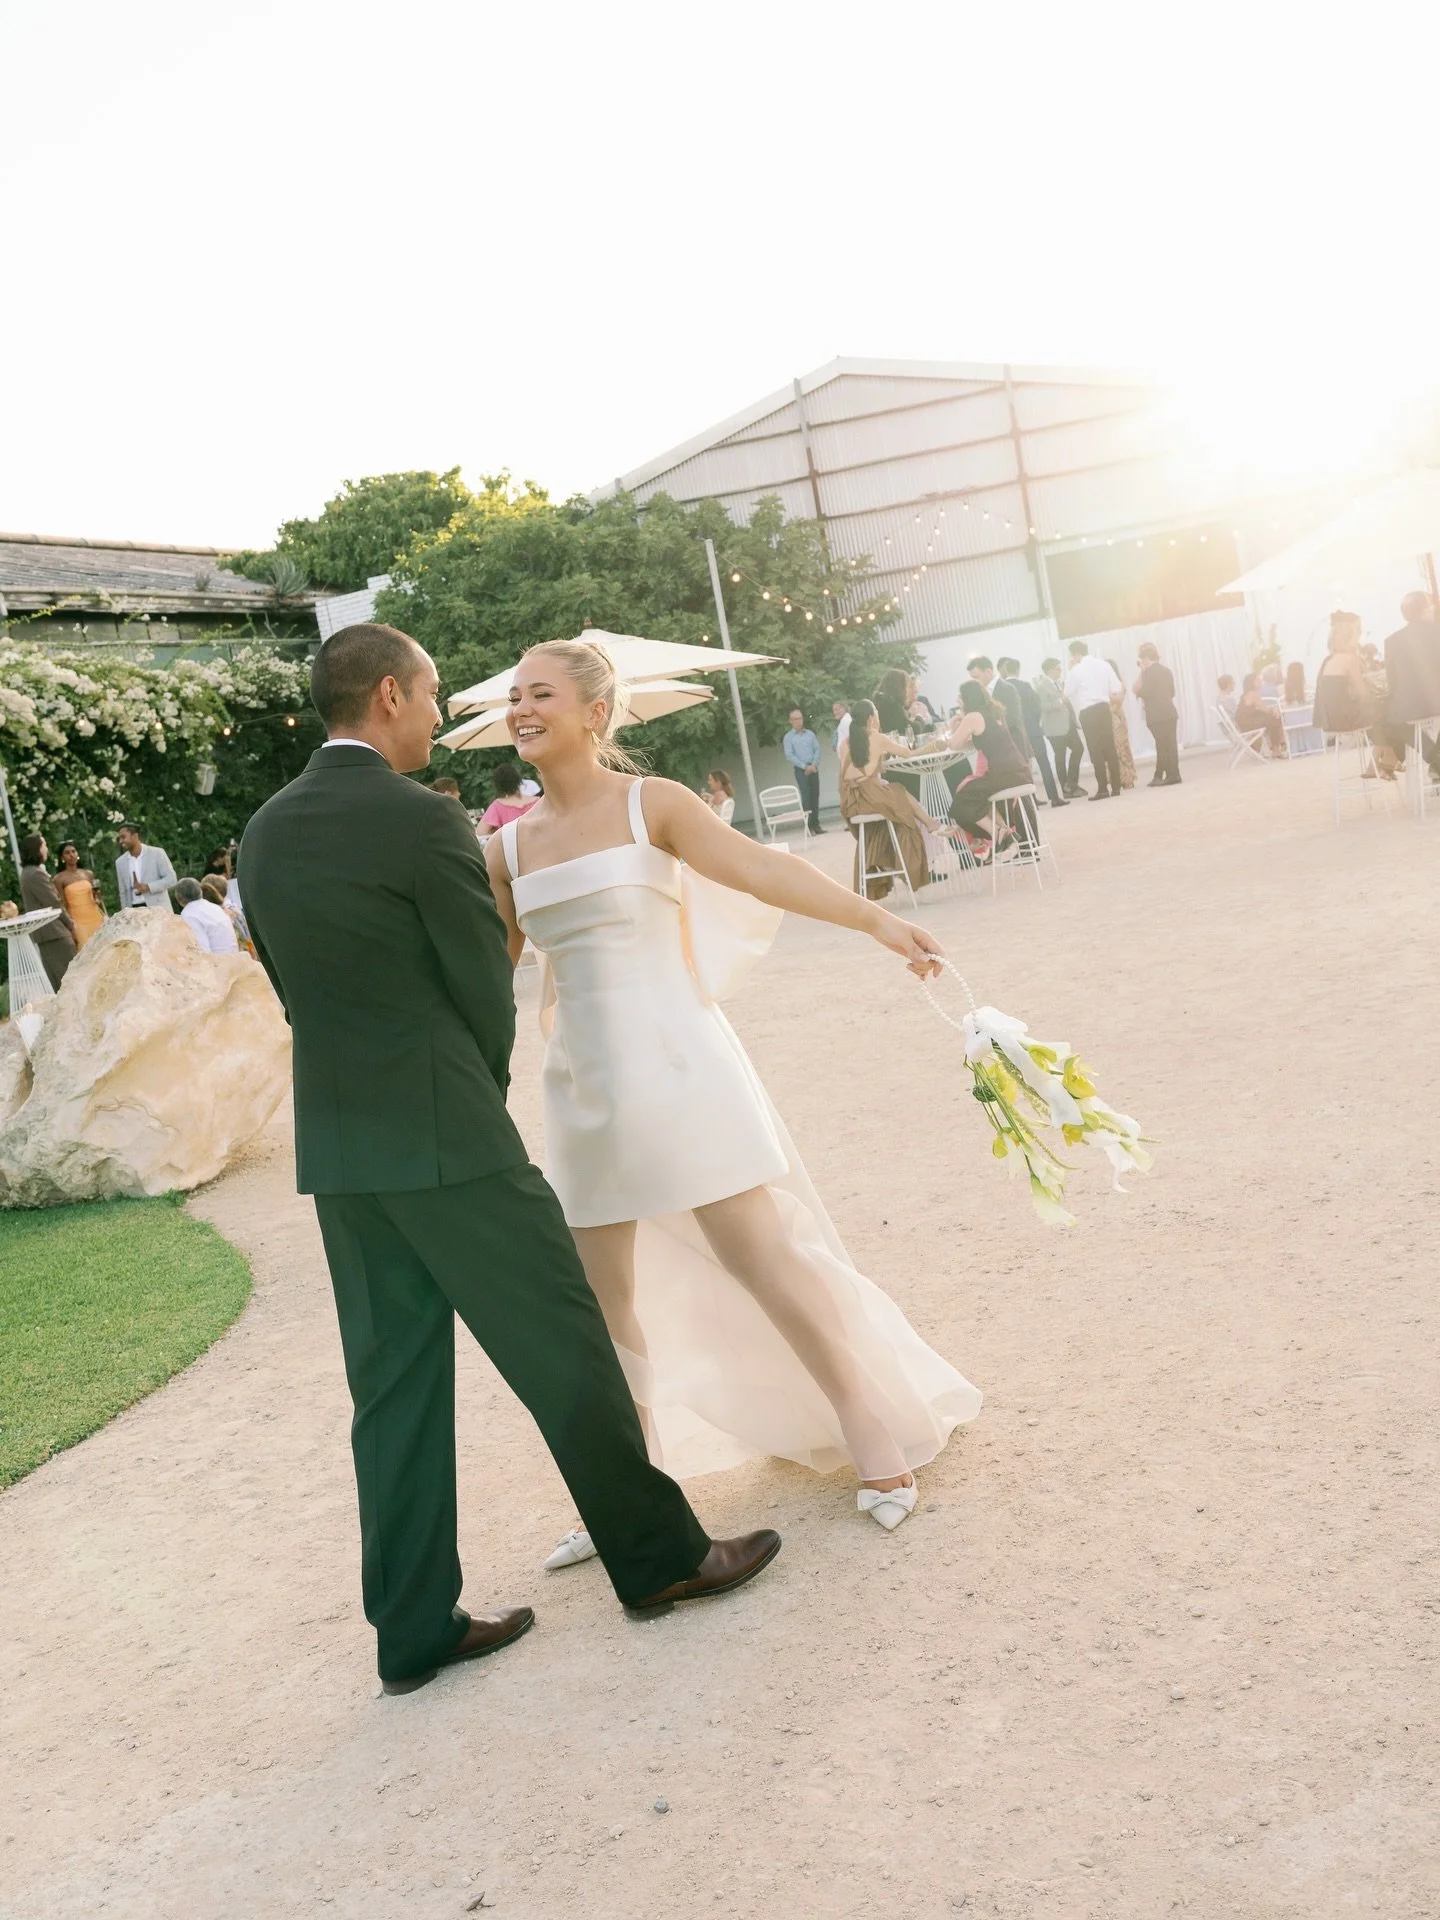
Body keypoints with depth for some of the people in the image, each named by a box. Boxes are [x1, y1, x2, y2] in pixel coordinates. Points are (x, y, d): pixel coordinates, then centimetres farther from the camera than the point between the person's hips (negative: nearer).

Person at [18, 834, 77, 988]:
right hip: (54, 931, -10)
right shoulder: (36, 874, -18)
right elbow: (54, 903, -16)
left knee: (56, 977, 12)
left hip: (44, 932, 10)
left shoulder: (28, 872, 15)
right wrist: (71, 926, -5)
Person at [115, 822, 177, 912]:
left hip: (158, 910, -3)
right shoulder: (120, 863, 10)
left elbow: (171, 879, -6)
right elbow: (123, 893, 14)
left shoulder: (157, 853, -1)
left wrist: (148, 887, -16)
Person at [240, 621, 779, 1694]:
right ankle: (658, 1555, 20)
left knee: (397, 1380, 12)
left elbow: (298, 991, 13)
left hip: (336, 1147, 8)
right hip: (447, 1137, -7)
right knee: (562, 1346, 6)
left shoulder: (265, 834, 9)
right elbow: (487, 984, -7)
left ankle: (416, 1627, 20)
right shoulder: (422, 820, -14)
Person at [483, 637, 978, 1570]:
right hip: (587, 1088, 5)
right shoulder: (510, 847, 8)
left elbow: (759, 868, -19)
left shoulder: (652, 804, -6)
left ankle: (879, 1441, 19)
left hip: (678, 1067, -5)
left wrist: (875, 917, -31)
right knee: (602, 1296, 9)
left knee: (761, 1258, -1)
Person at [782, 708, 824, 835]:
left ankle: (816, 824, 9)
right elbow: (789, 755, -7)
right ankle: (808, 825, -10)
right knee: (805, 796, -10)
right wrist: (804, 766, -13)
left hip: (813, 768, 4)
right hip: (800, 770, -4)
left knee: (815, 795, 3)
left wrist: (814, 765, -9)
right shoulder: (788, 737, 2)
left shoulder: (810, 734, 13)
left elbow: (817, 749, 8)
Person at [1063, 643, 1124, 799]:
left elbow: (1068, 693, -2)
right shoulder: (1104, 664, 4)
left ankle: (1103, 789, -2)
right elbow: (1117, 688, 2)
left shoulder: (1076, 670, -8)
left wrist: (1070, 670, 3)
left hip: (1087, 712, -4)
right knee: (1110, 747, 9)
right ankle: (1115, 786, 10)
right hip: (1104, 708, 4)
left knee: (1096, 751, 0)